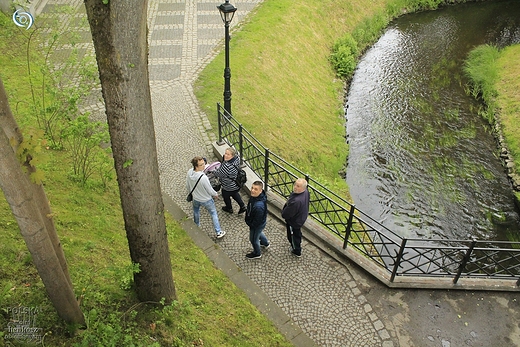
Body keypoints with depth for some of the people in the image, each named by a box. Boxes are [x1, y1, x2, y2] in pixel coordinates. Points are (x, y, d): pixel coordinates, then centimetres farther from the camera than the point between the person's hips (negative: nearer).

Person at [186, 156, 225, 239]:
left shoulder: (189, 172, -21)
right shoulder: (203, 178, -40)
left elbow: (188, 186, -2)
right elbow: (210, 191, -24)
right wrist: (216, 194, -2)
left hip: (195, 198, 5)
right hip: (206, 200, -5)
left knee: (196, 211, 34)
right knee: (214, 214, 18)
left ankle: (196, 226, 58)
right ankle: (218, 232, 30)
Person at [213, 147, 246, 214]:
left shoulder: (227, 166, -41)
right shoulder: (236, 158, -15)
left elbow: (219, 174, -25)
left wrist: (213, 171, -6)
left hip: (229, 187, -7)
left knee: (226, 196, 25)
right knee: (234, 194, 35)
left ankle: (229, 209, 51)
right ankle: (242, 206, 44)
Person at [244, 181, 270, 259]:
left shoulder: (259, 206, -46)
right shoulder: (254, 196, -18)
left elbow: (257, 220, -31)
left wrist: (251, 225, -14)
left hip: (258, 225, -8)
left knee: (253, 239, 20)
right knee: (259, 232, 36)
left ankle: (257, 253, 49)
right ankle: (266, 243, 65)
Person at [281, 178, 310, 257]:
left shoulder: (296, 201, -45)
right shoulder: (306, 192, -18)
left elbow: (287, 214, -33)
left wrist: (283, 213, -9)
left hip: (294, 221, -8)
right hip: (302, 217, 8)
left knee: (293, 235, 20)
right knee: (298, 233, 34)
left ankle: (297, 251, 45)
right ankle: (298, 245, 62)